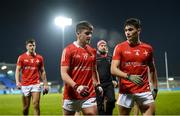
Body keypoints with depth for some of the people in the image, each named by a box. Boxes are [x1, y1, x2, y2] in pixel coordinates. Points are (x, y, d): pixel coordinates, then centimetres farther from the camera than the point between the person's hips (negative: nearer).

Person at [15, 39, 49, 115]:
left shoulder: (39, 58, 7)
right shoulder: (21, 57, 3)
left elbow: (42, 72, 12)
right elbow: (17, 70, 0)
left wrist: (45, 84, 7)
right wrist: (17, 82, -16)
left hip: (36, 84, 0)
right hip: (25, 85, 0)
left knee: (36, 105, -11)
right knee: (26, 107, 8)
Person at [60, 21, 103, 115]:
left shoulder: (93, 51, 11)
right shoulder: (68, 50, -7)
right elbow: (64, 74, -13)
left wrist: (98, 85, 9)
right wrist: (76, 87, -27)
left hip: (89, 94, 4)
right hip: (71, 95, -4)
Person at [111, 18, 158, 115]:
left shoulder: (148, 48, 6)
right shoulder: (119, 47, -3)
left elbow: (152, 69, 17)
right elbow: (113, 70, -10)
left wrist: (155, 88, 13)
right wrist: (129, 76, -25)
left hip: (144, 90, 2)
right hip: (126, 90, -2)